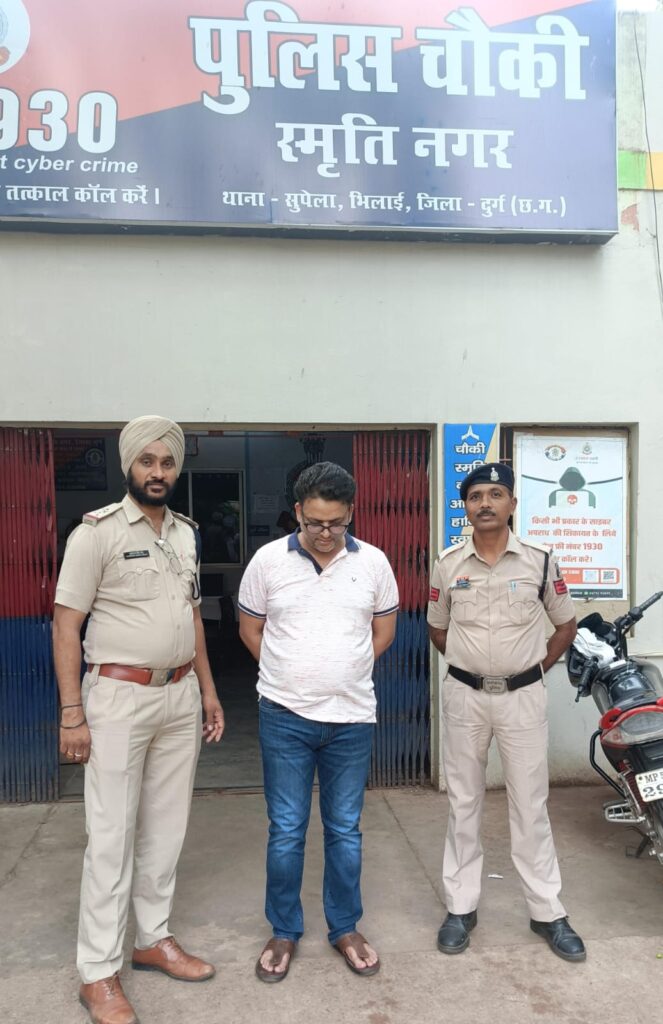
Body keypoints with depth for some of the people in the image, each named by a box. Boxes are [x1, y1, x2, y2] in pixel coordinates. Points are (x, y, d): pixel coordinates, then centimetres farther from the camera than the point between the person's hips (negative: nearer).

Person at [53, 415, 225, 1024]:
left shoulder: (186, 533, 9)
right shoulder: (98, 531, -10)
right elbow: (66, 625, -10)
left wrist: (208, 691, 14)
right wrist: (72, 713, -15)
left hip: (181, 696, 6)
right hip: (120, 697, -6)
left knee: (167, 826, 14)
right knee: (112, 835, 2)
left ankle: (154, 939, 30)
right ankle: (99, 971, 16)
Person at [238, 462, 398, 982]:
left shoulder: (373, 562, -2)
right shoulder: (269, 560, -5)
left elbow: (384, 628, 10)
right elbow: (250, 627, 6)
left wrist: (346, 671, 6)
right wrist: (292, 676, 5)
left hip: (352, 718, 1)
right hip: (285, 718, -1)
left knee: (345, 830, 13)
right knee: (286, 831, 9)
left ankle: (345, 928, 32)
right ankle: (284, 931, 28)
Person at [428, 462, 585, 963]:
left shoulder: (540, 561, -6)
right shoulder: (448, 564, -3)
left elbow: (566, 625, 6)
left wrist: (534, 668, 3)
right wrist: (473, 662, 7)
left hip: (523, 697, -1)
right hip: (465, 696, 1)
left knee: (531, 806, 8)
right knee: (464, 804, 11)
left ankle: (548, 912, 23)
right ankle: (461, 907, 24)